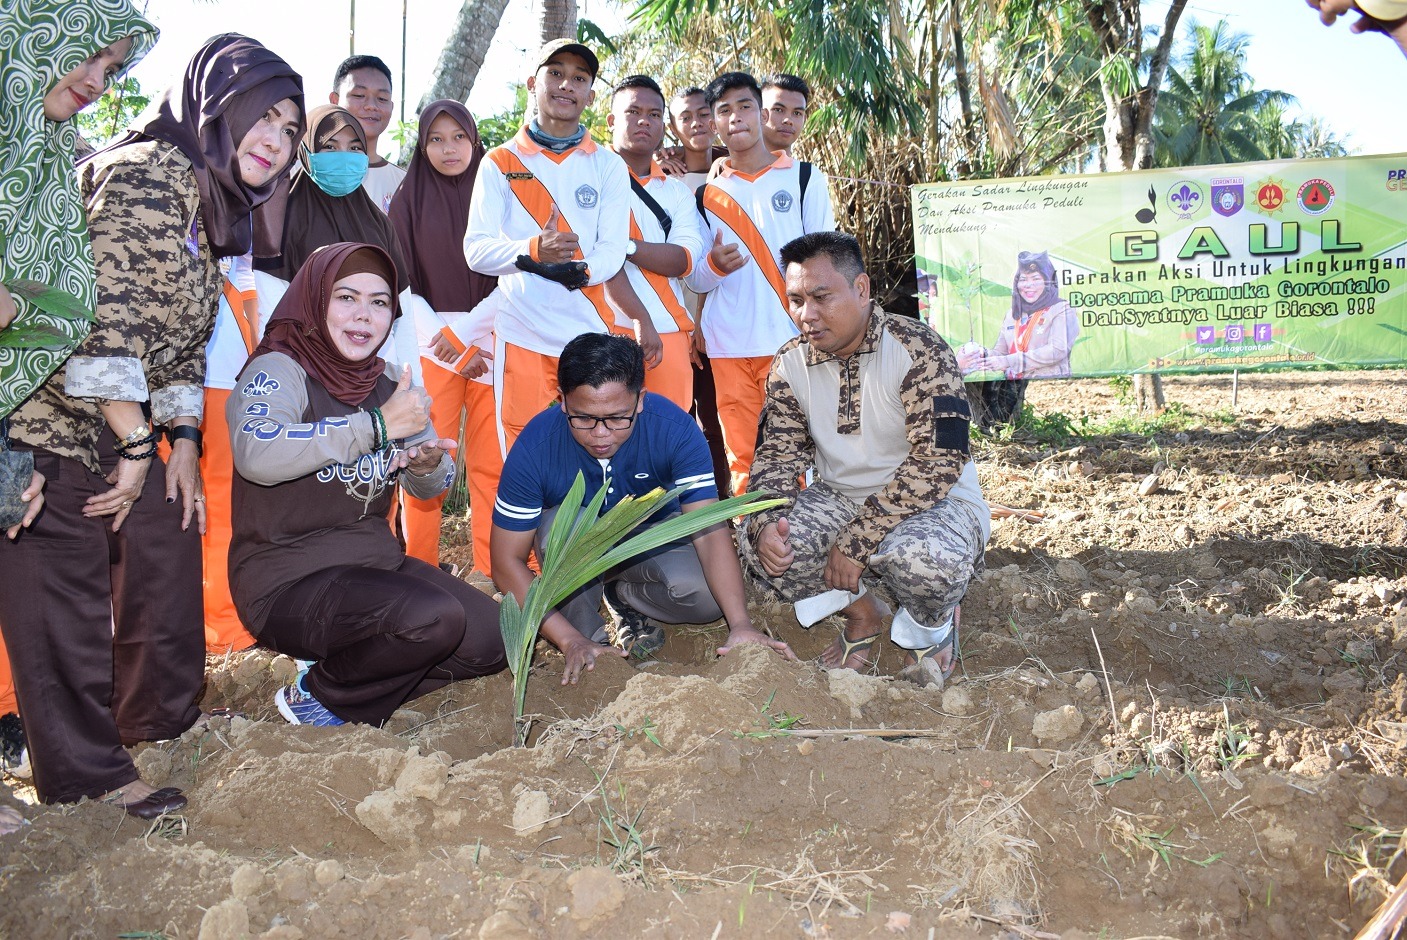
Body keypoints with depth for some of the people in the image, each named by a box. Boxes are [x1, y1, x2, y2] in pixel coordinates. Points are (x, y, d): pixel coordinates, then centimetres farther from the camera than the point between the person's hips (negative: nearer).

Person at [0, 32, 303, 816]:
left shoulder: (213, 207, 11)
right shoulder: (149, 171, -20)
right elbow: (108, 312, -26)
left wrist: (184, 439, 8)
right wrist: (138, 444, -20)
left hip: (123, 430, 10)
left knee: (168, 547, 17)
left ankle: (158, 719, 37)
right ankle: (87, 773, 13)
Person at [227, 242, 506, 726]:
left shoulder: (385, 386, 8)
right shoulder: (277, 370, -13)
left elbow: (429, 487, 12)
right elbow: (256, 454, -35)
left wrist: (429, 464, -14)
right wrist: (379, 424, -31)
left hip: (376, 562, 7)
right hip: (288, 582, -7)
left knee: (491, 642, -6)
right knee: (434, 619, -29)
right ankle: (316, 695, -2)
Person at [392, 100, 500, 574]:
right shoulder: (408, 201, 10)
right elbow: (401, 284, 5)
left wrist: (464, 329, -8)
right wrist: (451, 345, -5)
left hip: (492, 344, 0)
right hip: (431, 346, 0)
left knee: (491, 463, -4)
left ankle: (490, 574, 4)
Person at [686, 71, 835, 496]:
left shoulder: (804, 179, 7)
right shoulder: (708, 195, 13)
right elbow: (694, 279, 13)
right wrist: (714, 266, -10)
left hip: (791, 341, -2)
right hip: (729, 347, 2)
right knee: (742, 459, 4)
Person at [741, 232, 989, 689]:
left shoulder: (918, 350, -20)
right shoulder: (790, 364, -2)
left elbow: (938, 460, -26)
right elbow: (777, 454, 1)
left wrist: (857, 542, -27)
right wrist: (765, 525, -22)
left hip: (936, 500, -5)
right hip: (840, 497, 5)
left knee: (924, 558, -39)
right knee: (755, 541, -20)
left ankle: (931, 622, 1)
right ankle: (863, 614, 7)